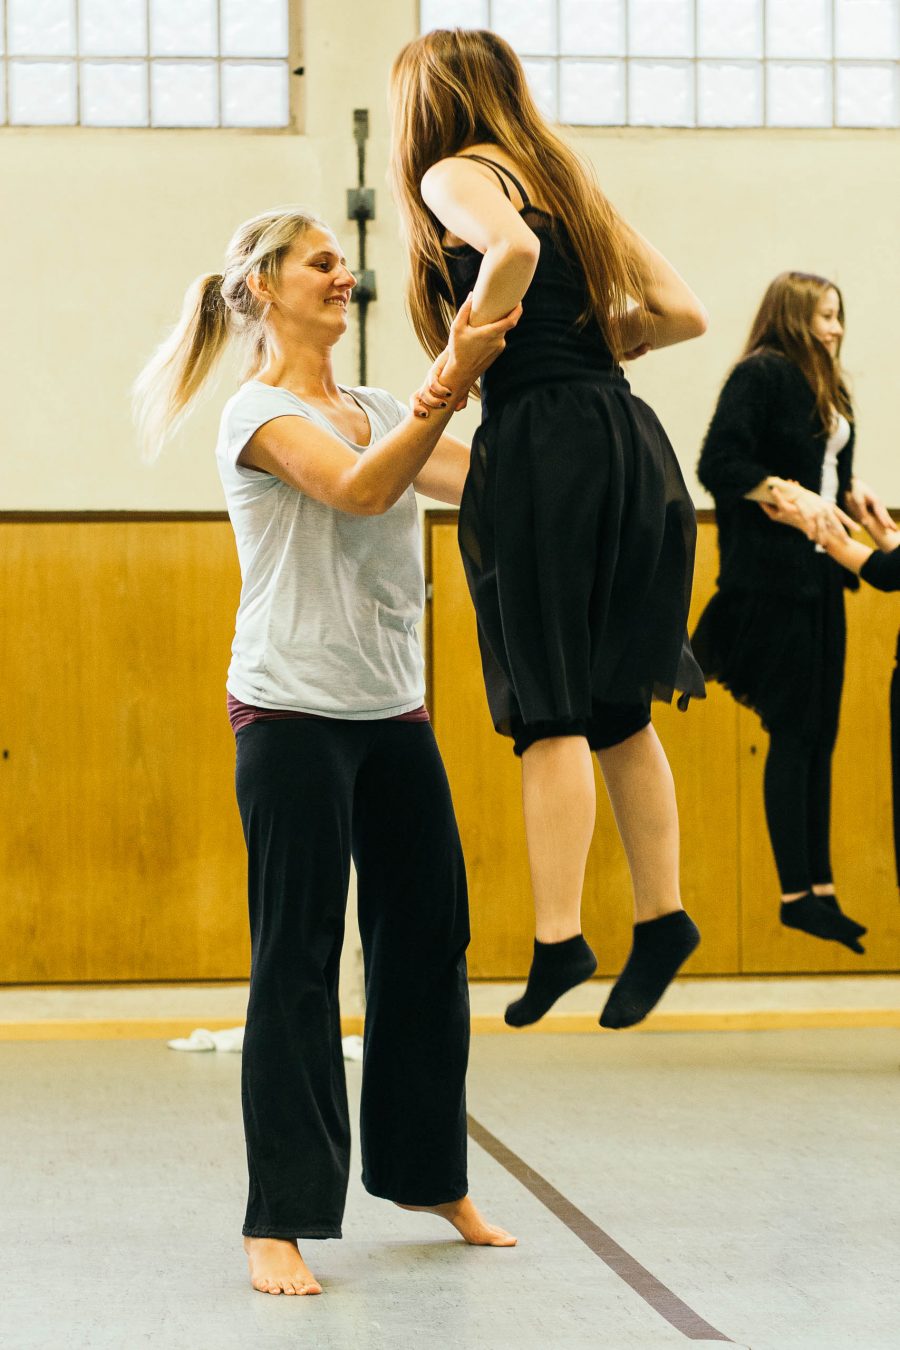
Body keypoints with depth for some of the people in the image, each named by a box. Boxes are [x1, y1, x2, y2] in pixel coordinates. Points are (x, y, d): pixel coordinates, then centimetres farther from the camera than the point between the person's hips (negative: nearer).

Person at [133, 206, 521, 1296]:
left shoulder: (378, 411, 17)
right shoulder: (260, 412, -6)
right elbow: (361, 488, -23)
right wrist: (451, 380, -32)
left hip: (394, 714, 7)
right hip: (294, 712, -7)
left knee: (429, 942, 10)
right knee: (295, 965, -7)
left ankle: (429, 1175, 24)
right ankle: (279, 1222, -3)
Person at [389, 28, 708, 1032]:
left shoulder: (456, 173, 1)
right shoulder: (564, 179, 22)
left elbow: (514, 248, -23)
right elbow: (682, 312, 17)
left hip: (543, 441, -7)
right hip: (630, 443, 7)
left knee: (550, 710, -7)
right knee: (616, 707, 14)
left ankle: (557, 938, -11)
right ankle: (661, 917, 16)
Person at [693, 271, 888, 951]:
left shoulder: (826, 388, 17)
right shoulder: (761, 375, -8)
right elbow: (719, 464, -16)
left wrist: (852, 493, 1)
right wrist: (791, 495, -24)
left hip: (821, 576, 8)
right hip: (774, 576, -8)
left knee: (820, 735, 8)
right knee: (794, 733, -5)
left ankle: (821, 886, 12)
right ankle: (797, 892, -1)